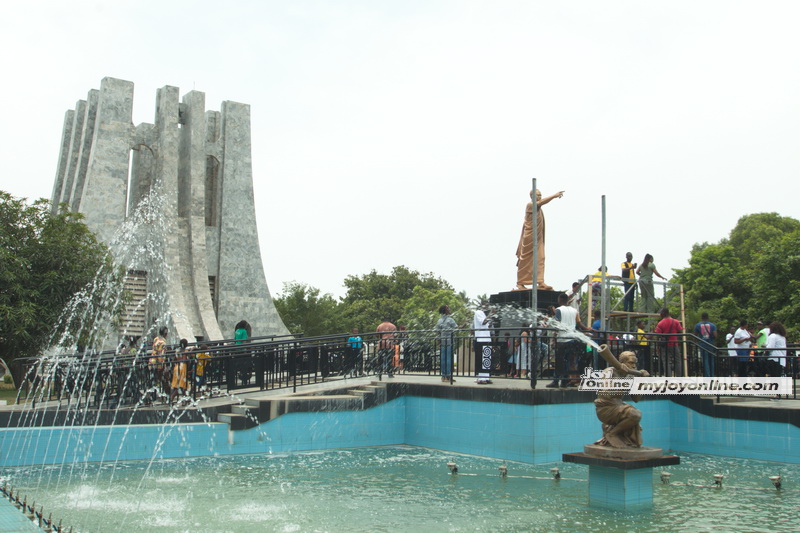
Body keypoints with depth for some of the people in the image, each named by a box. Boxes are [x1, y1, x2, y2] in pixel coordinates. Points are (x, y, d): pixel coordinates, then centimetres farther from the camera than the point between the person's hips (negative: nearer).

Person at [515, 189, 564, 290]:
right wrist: (555, 195, -29)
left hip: (538, 238, 8)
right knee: (526, 260, -2)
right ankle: (520, 283, 5)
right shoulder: (530, 205, -11)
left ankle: (540, 282, -10)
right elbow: (541, 202, -24)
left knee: (540, 259, -4)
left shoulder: (538, 208, 20)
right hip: (529, 237, -8)